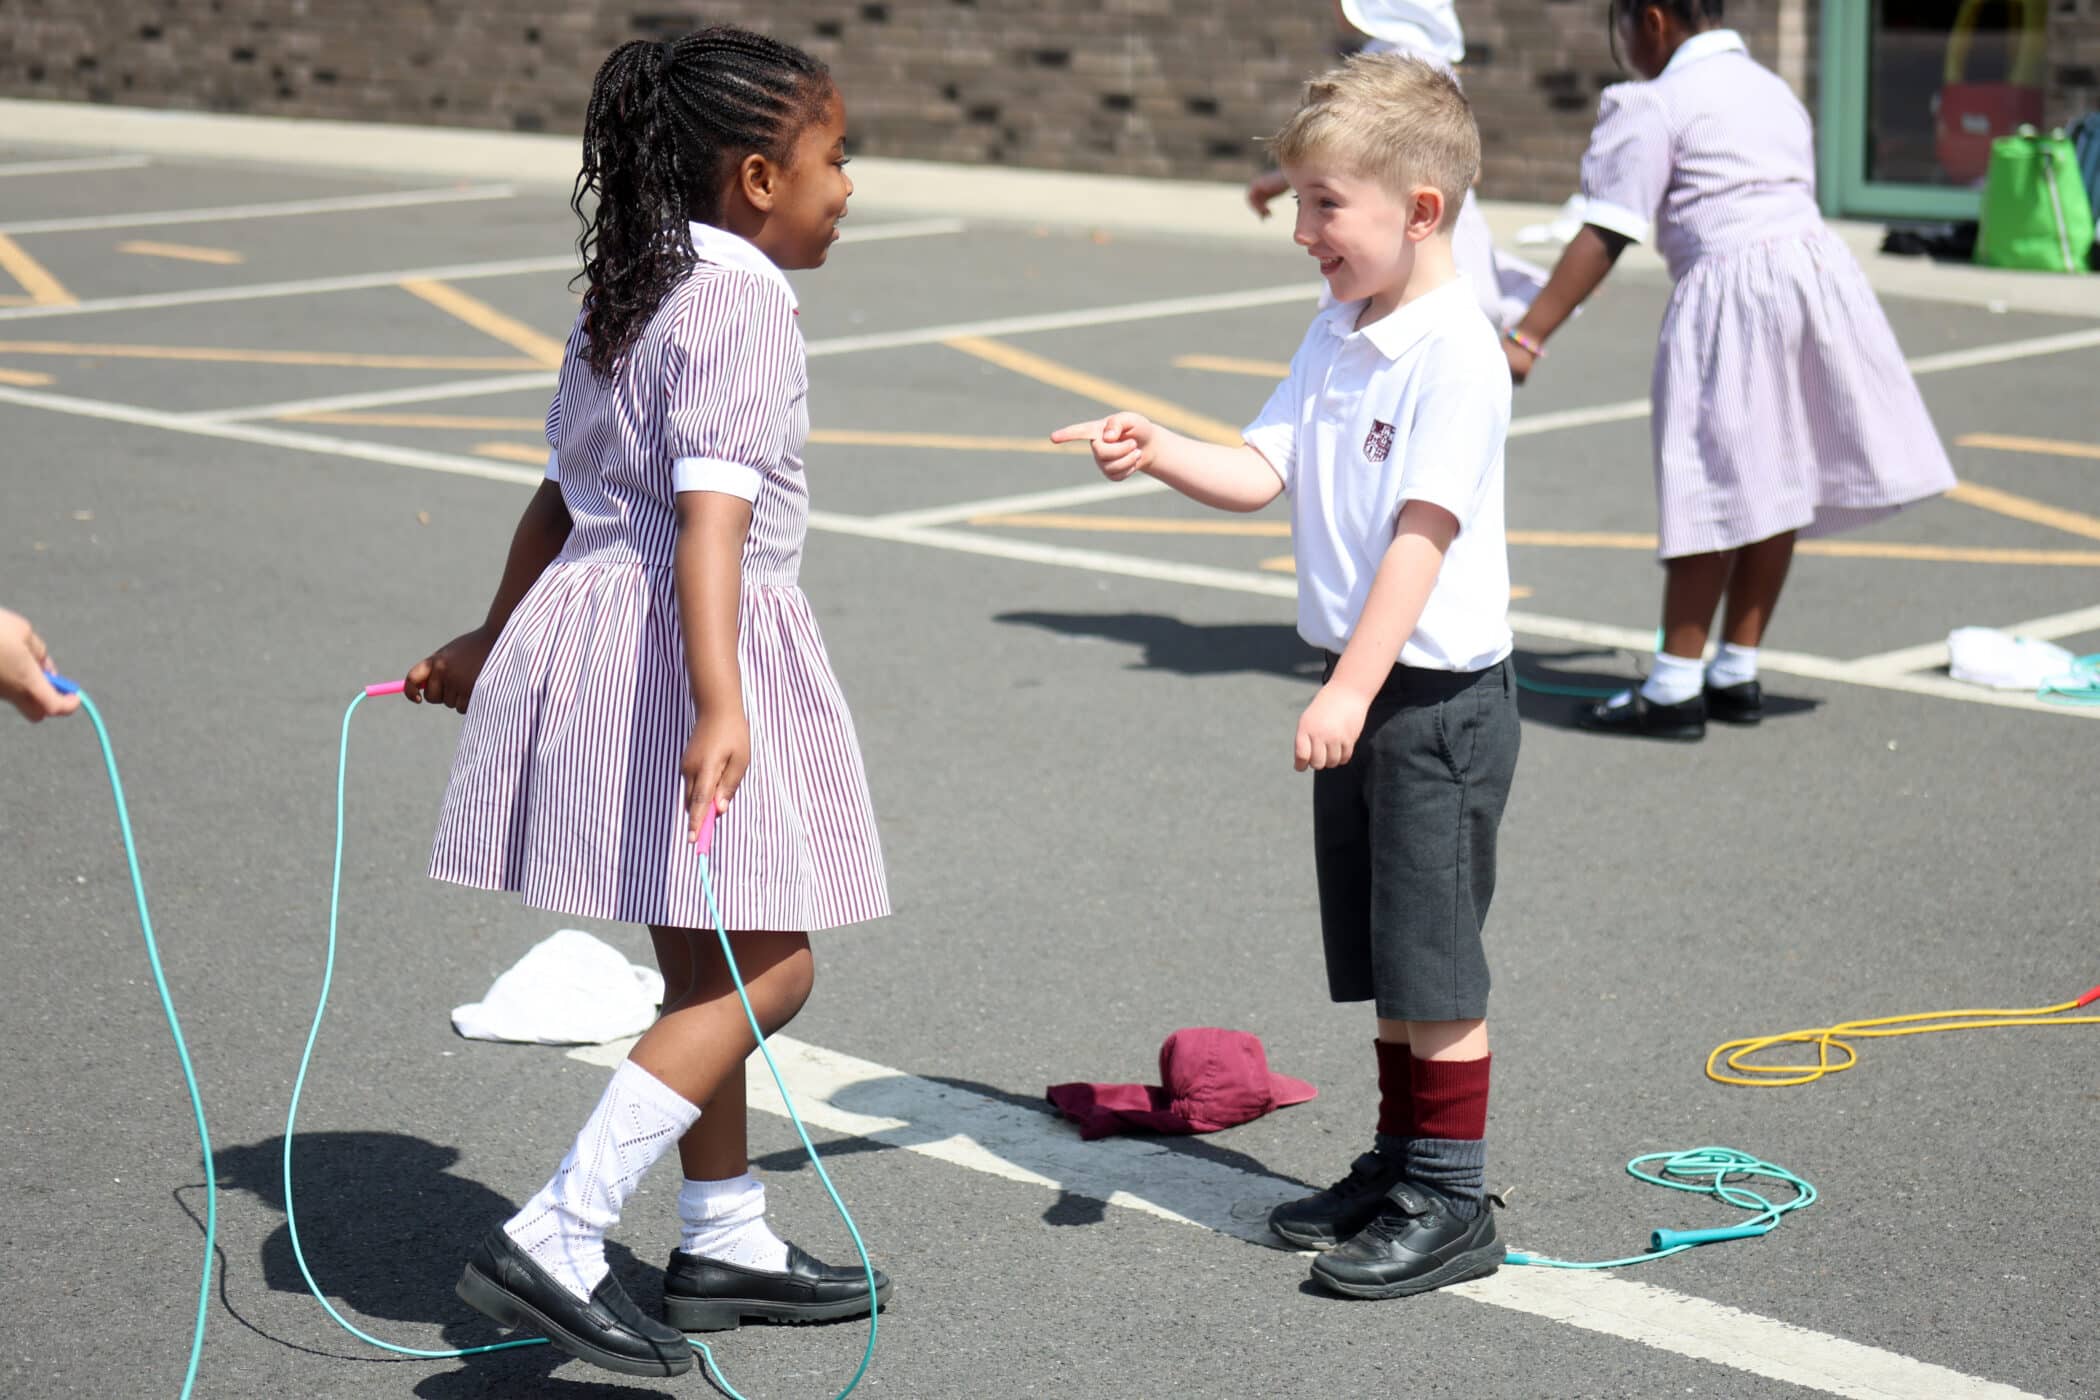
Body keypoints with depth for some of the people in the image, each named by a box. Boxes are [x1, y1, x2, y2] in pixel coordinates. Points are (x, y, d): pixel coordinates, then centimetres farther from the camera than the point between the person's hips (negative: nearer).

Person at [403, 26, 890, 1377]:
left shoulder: (626, 299, 14)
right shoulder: (744, 312, -15)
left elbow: (562, 499, 22)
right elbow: (711, 519, -27)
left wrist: (496, 640, 34)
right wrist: (719, 705, -37)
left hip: (593, 614, 10)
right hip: (686, 646, -10)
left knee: (708, 965, 19)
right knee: (765, 971, -6)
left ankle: (727, 1242, 31)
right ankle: (553, 1241, -13)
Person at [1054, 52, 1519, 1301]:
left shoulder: (1456, 351, -18)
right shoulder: (1339, 337, 10)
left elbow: (1425, 530, -23)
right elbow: (1260, 472, 8)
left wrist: (1353, 688, -27)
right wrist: (1157, 452, -10)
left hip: (1440, 694, -9)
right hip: (1364, 687, 9)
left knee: (1433, 956, -2)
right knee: (1382, 955, 16)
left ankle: (1452, 1201, 7)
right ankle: (1400, 1162, 28)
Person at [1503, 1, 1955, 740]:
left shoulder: (1655, 105, -3)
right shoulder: (1773, 89, 21)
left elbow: (1605, 236, -10)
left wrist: (1528, 338, -10)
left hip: (1730, 288, -8)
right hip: (1818, 270, 8)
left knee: (1712, 492, -4)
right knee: (1774, 484, 12)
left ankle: (1674, 689, 0)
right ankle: (1737, 674, 20)